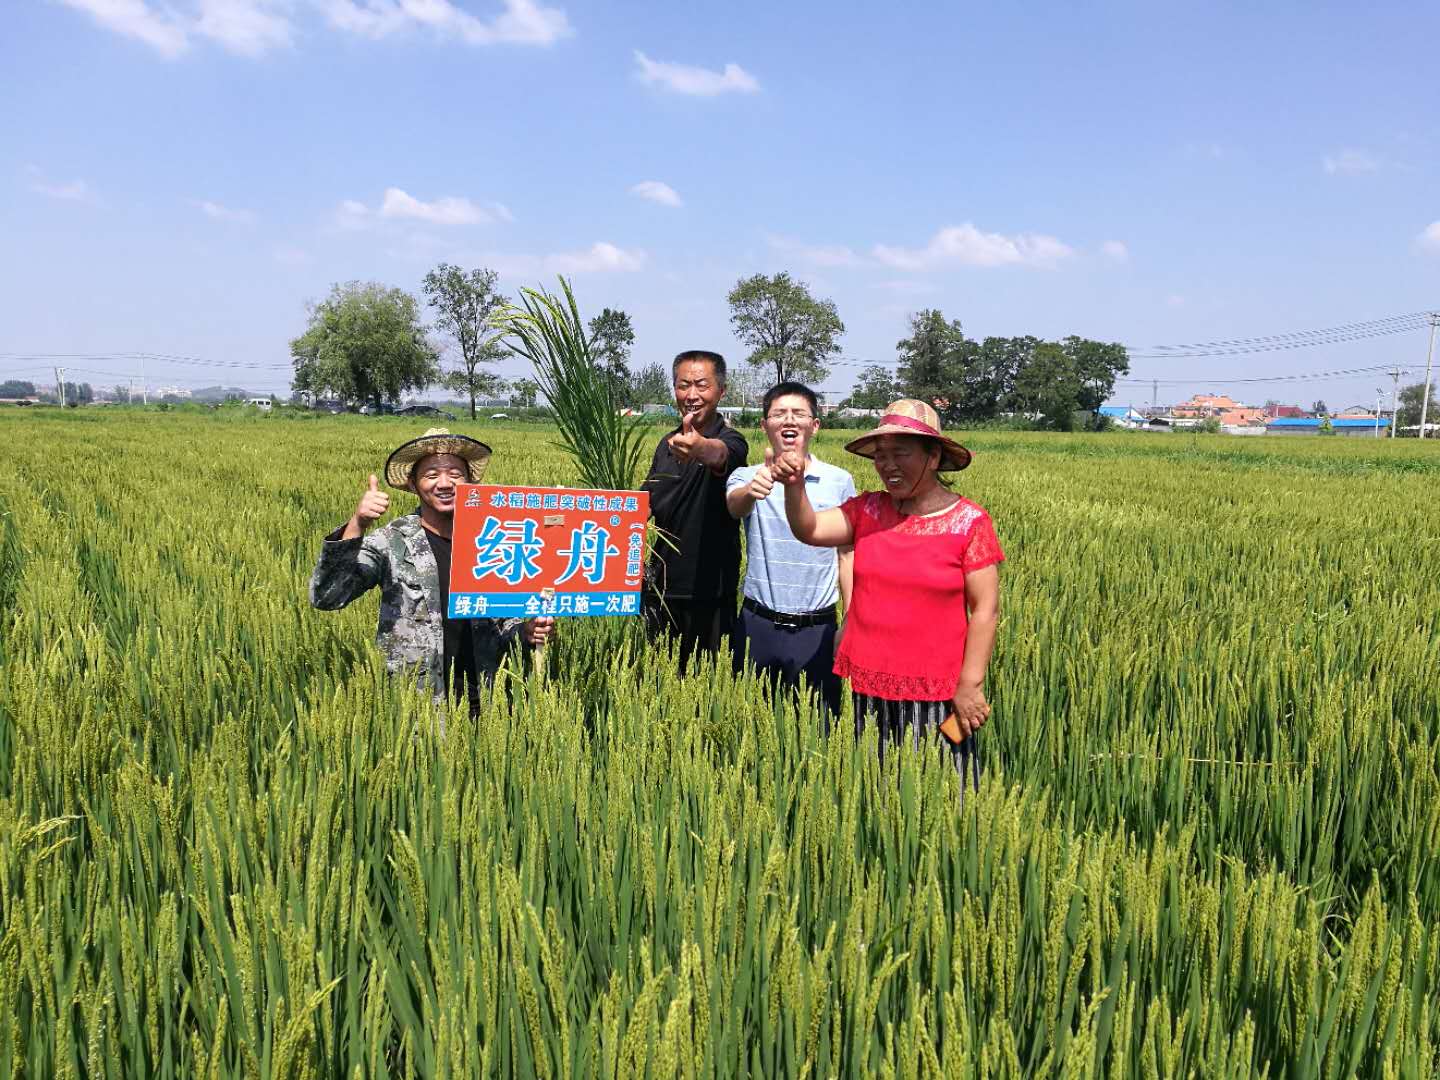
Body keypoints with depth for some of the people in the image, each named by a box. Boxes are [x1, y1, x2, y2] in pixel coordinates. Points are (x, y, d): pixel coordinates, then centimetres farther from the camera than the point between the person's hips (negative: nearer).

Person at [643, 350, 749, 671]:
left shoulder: (730, 441, -11)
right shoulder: (668, 444, 9)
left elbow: (719, 453, -36)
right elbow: (646, 503, 16)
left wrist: (700, 447, -60)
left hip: (709, 591, -6)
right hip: (661, 585, 6)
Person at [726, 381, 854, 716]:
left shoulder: (839, 481, 0)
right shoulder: (747, 477, -1)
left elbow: (847, 555, 6)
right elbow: (735, 507, -25)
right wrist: (752, 490, -48)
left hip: (817, 628, 0)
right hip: (758, 624, 0)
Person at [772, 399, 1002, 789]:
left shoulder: (969, 521, -7)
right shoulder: (867, 510, 2)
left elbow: (985, 608, -7)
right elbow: (810, 530, -10)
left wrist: (971, 685, -10)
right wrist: (794, 485, -28)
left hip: (936, 695, -3)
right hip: (865, 687, 3)